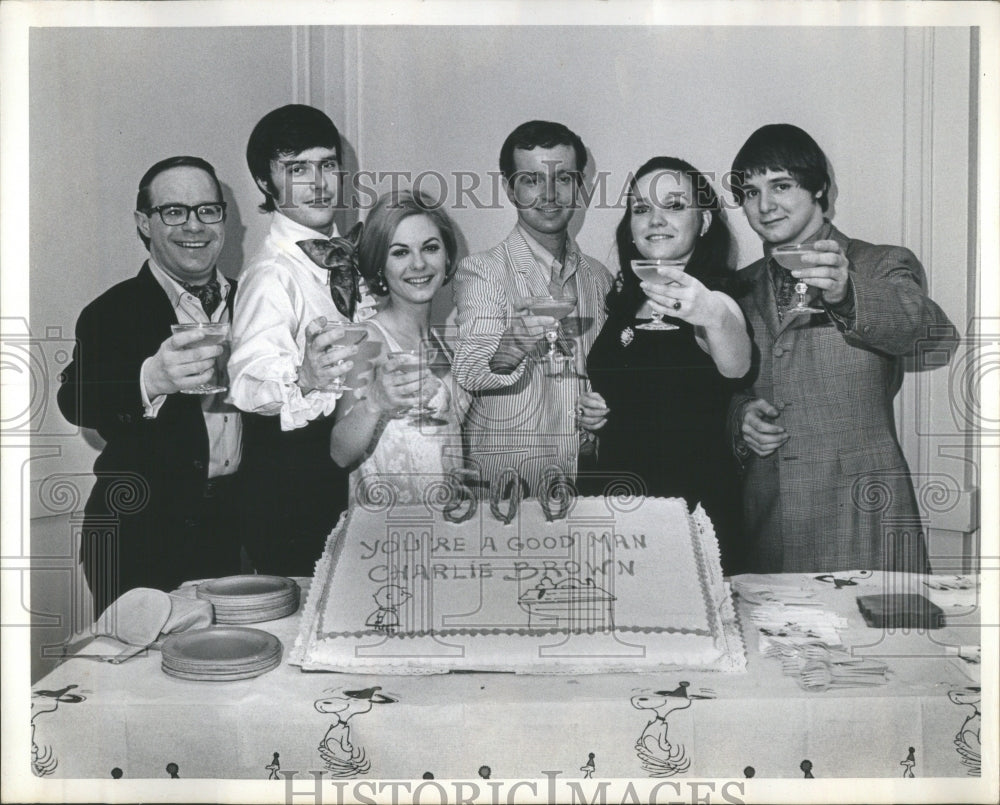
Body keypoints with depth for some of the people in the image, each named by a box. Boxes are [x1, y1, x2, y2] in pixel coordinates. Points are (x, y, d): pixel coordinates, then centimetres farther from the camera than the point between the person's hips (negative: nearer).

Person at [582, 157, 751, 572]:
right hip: (613, 488, 5)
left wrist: (716, 317, -49)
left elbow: (736, 368, -31)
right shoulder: (621, 297, 9)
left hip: (693, 503, -5)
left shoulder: (713, 298, -8)